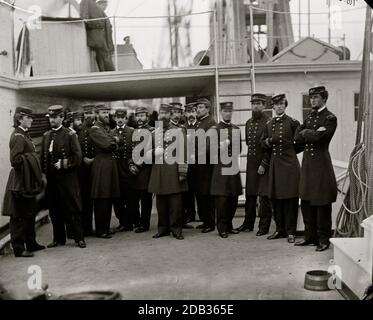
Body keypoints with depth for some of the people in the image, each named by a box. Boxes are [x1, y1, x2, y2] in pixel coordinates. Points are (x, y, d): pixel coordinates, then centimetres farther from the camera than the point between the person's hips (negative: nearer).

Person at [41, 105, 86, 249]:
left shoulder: (70, 135, -3)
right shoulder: (46, 136, 13)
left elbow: (78, 157, -7)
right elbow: (43, 157, 16)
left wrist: (64, 164, -15)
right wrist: (43, 174, 7)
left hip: (67, 178, -5)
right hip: (51, 179, 5)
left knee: (72, 209, 1)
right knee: (54, 210, 9)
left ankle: (79, 238, 10)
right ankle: (58, 238, 20)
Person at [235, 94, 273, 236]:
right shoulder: (248, 122, 11)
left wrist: (264, 164, -16)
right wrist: (252, 154, 9)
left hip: (264, 164, -7)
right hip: (251, 163, 7)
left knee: (264, 196, 0)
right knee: (250, 194, 14)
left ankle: (264, 226, 10)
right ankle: (248, 223, 26)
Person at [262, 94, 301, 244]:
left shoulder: (293, 123, -1)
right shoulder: (269, 124, 12)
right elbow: (263, 142, 16)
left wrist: (290, 151, 2)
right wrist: (269, 141, -3)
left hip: (289, 164, -5)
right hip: (274, 164, 5)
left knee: (290, 199, -4)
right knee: (275, 198, 7)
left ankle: (290, 231, 4)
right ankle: (280, 229, 18)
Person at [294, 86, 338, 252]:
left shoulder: (330, 118, -7)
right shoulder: (309, 117, 15)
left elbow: (317, 137, -20)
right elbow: (297, 137, 6)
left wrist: (305, 133, -3)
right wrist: (313, 134, -9)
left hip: (321, 164, -7)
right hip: (307, 163, 7)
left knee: (322, 204, 0)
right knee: (306, 203, 11)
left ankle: (324, 239, 10)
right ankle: (310, 236, 22)